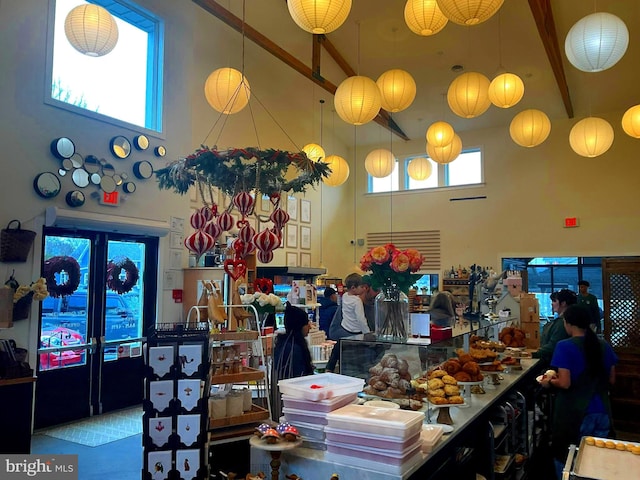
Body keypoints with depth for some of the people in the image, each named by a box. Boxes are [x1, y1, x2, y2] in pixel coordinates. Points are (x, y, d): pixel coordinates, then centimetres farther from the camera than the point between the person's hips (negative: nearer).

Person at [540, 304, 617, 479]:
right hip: (602, 411, 6)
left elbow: (565, 383, -18)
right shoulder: (604, 346, 2)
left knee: (566, 458, 12)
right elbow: (611, 380, 10)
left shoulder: (565, 346, -16)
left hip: (575, 413, -5)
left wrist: (550, 381, 0)